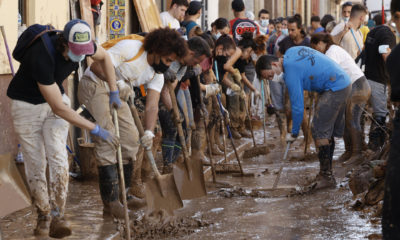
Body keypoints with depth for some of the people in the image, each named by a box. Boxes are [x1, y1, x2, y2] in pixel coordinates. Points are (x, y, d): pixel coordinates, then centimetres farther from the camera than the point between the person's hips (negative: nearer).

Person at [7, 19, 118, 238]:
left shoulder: (82, 44, -19)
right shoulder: (42, 57, -37)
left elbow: (103, 57, 8)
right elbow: (59, 109, -33)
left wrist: (114, 92, 6)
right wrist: (96, 130, -29)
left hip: (56, 97, 4)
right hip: (27, 105, -4)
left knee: (58, 157, -14)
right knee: (35, 165, 0)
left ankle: (57, 216, -13)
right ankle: (43, 216, 17)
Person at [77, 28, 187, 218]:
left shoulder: (157, 75, 0)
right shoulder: (131, 47, -23)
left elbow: (152, 106, -8)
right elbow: (96, 66, -27)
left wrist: (149, 132, -23)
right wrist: (118, 83, -37)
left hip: (116, 93, 9)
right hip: (94, 84, -9)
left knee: (131, 137, 6)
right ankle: (110, 200, -14)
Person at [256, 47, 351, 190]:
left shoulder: (291, 72, -20)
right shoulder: (291, 51, 6)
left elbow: (297, 106, -17)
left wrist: (294, 134, -8)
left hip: (334, 89, -10)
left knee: (319, 131, -11)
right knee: (328, 131, 13)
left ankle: (326, 177, -11)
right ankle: (327, 173, 18)